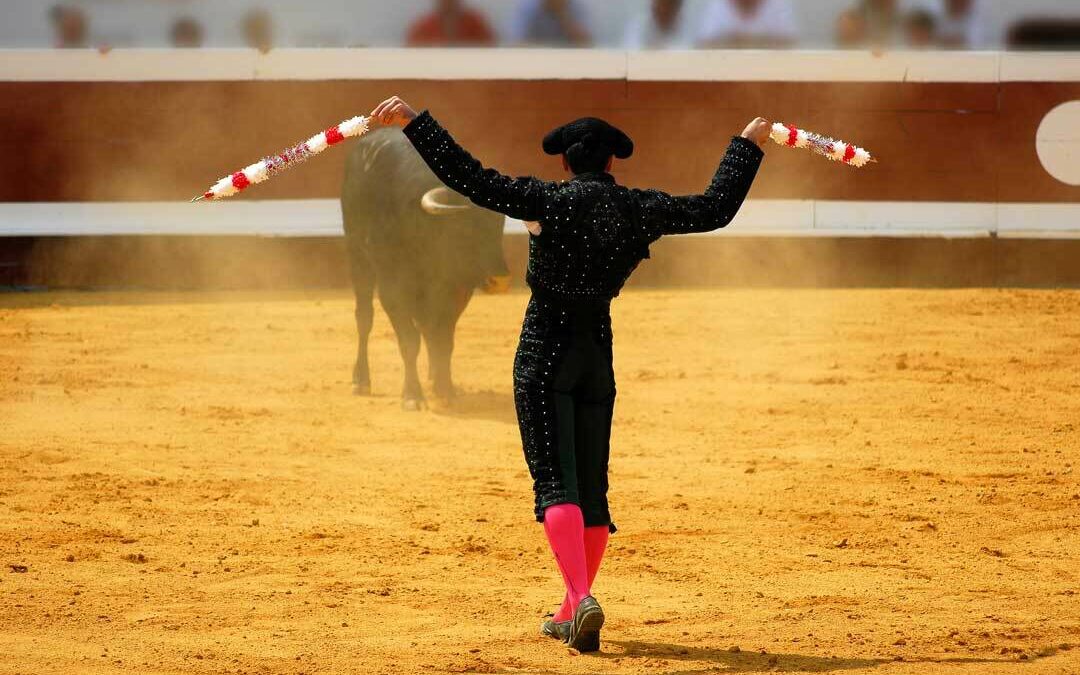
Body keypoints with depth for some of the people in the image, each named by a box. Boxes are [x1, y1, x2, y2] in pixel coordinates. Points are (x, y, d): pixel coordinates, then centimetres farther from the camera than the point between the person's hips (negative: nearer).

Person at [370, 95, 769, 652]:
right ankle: (572, 614, 18)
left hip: (545, 350, -4)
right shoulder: (640, 209, 1)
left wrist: (413, 123, -17)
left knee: (556, 481, -9)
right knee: (592, 486, 12)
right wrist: (748, 146, 27)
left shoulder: (551, 201, -11)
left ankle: (582, 598, -28)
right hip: (598, 352, 4)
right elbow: (716, 209, 13)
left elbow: (471, 179, -18)